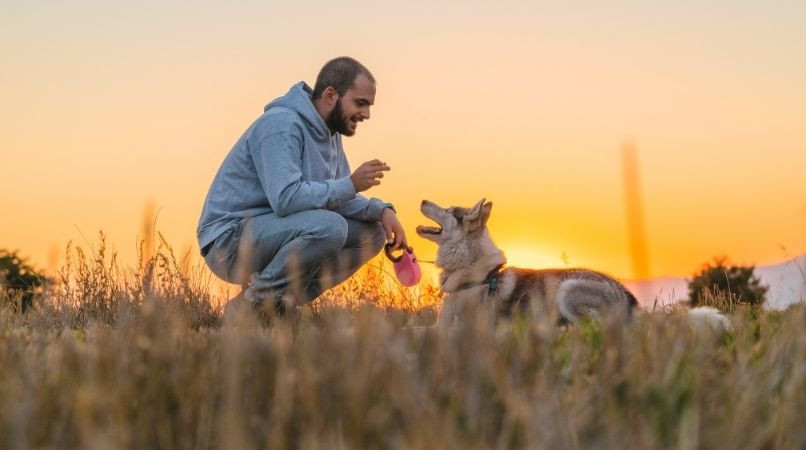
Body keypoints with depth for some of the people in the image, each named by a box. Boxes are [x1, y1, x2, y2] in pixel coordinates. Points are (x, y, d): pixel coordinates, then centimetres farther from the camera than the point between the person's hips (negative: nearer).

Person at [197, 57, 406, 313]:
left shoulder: (330, 133, 10)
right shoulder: (282, 124, -20)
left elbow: (336, 198, 12)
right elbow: (285, 199, -31)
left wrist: (382, 210, -5)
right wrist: (351, 184, -26)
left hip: (272, 233, 10)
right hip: (229, 239, -10)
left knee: (372, 234, 3)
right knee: (329, 226, -32)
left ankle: (280, 301, 2)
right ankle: (251, 304, -13)